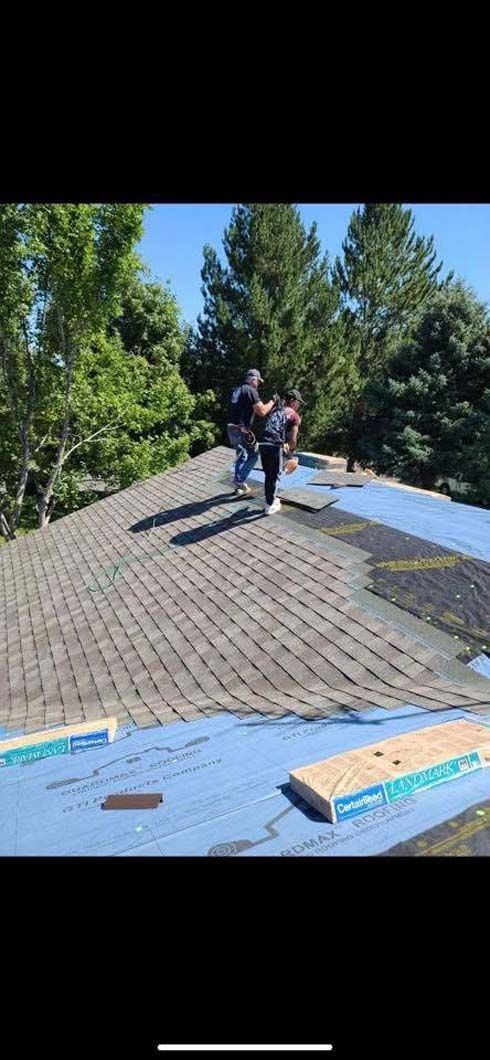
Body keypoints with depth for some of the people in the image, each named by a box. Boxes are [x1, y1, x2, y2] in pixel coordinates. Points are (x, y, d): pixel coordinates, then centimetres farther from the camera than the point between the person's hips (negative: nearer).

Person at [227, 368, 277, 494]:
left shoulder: (237, 390, 18)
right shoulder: (251, 390, -9)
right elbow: (262, 411, -14)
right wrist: (272, 401, 0)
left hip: (232, 429, 9)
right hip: (242, 430, -9)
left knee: (241, 456, 20)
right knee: (254, 455, 7)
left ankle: (238, 485, 24)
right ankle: (240, 480, 2)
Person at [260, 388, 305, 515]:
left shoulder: (276, 410, 23)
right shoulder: (295, 416, 4)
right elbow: (293, 439, -2)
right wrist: (291, 451, 16)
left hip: (263, 444, 6)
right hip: (275, 446, -6)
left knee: (268, 475, 19)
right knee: (275, 476, 7)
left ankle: (270, 501, 31)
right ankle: (270, 506, 13)